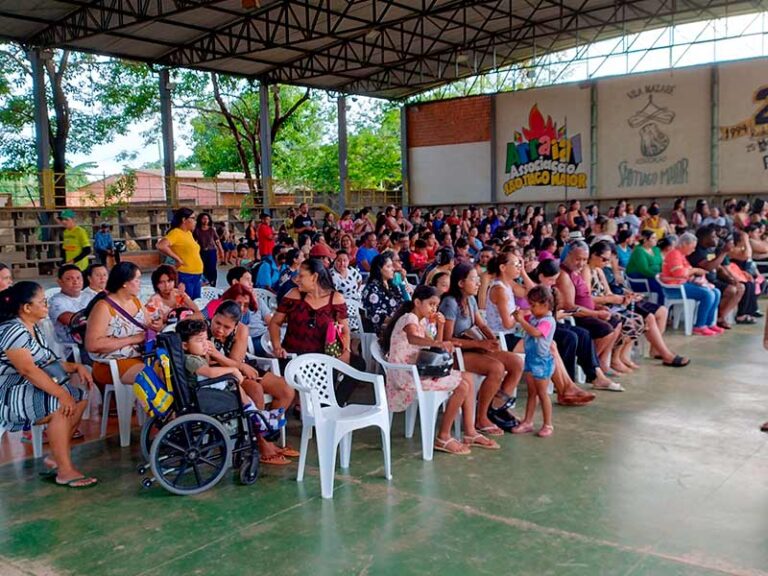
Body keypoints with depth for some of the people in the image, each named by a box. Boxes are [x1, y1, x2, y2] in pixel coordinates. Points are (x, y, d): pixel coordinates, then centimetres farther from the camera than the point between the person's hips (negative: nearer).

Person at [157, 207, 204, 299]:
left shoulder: (189, 233, 13)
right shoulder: (176, 233, -11)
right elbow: (160, 245, -26)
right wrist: (177, 259, -19)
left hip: (197, 276, 9)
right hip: (185, 276, -8)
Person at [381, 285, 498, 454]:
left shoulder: (421, 321, 16)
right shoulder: (409, 318, -14)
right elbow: (411, 338, -39)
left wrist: (440, 326, 6)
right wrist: (436, 343, -56)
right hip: (406, 375, -10)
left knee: (467, 378, 5)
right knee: (462, 386, -17)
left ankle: (470, 433, 6)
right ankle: (443, 438, -8)